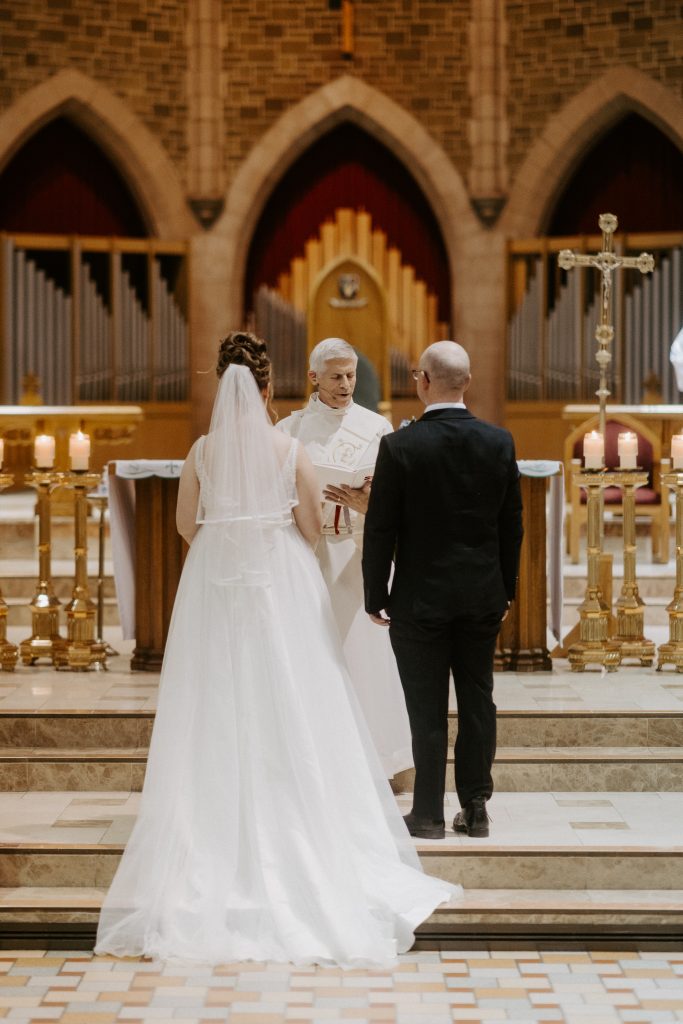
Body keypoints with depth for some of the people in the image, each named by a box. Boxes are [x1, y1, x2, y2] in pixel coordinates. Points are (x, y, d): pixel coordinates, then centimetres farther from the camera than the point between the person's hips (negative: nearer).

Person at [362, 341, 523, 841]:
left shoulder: (400, 446, -13)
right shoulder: (500, 442, -2)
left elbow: (381, 529, -9)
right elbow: (512, 523, 5)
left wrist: (375, 596, 1)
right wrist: (507, 590, 15)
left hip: (421, 598, -3)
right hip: (484, 595, 3)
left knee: (428, 710, 4)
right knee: (478, 702, 12)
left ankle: (430, 813, 11)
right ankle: (475, 808, 18)